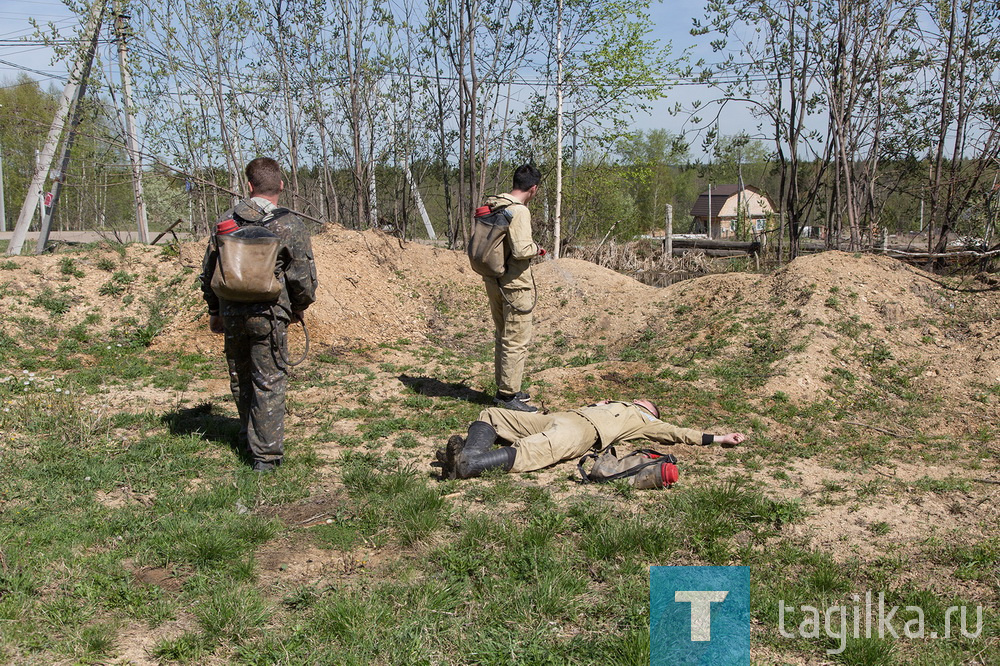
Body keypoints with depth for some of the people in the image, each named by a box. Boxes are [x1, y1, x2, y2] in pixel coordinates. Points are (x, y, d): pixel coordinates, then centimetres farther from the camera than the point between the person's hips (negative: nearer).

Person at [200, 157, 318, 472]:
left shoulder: (228, 220, 3)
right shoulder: (289, 225, -9)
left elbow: (209, 270, 10)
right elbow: (304, 276, -8)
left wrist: (214, 310, 21)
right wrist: (299, 307, 11)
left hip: (231, 314, 4)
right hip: (269, 316, -4)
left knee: (240, 380, 19)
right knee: (269, 383, 3)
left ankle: (249, 440, 36)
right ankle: (266, 454, 5)